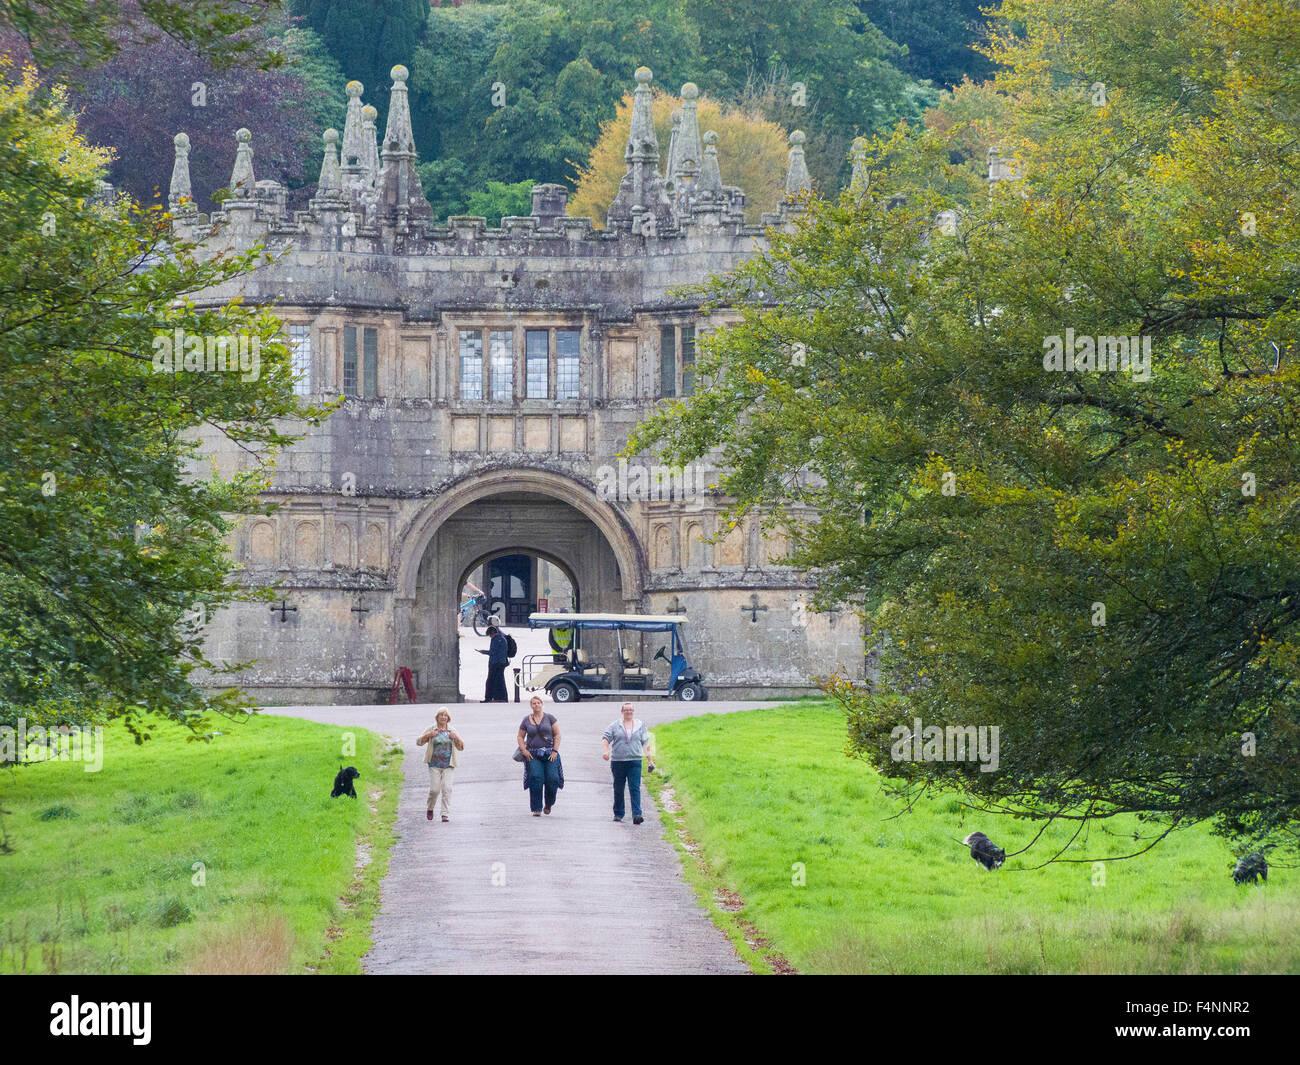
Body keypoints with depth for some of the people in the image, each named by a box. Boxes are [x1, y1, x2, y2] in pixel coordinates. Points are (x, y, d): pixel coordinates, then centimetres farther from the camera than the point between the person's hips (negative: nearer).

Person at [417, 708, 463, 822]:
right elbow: (419, 742, 1)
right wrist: (427, 735, -17)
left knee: (447, 789, -11)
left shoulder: (452, 732, 11)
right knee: (434, 789, -7)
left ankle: (446, 814, -11)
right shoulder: (431, 730, 6)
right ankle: (430, 809, 19)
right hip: (434, 765, -1)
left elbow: (461, 747, 10)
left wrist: (456, 738, -10)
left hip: (448, 766, 1)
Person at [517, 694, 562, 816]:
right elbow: (520, 737, 14)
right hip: (533, 755, 0)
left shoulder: (549, 718, 4)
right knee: (535, 780, -13)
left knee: (552, 779, -9)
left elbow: (557, 735, 4)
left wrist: (555, 751, -6)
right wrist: (524, 750, -2)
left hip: (549, 754, 0)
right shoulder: (526, 720, 8)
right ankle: (537, 809, -8)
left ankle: (548, 804, 17)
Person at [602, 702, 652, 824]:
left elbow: (645, 741, 13)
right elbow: (605, 739, -1)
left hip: (634, 761, -1)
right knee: (618, 789, 8)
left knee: (635, 788, -11)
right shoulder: (615, 726, 6)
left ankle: (637, 815, -17)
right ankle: (618, 814, 22)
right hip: (617, 761, 1)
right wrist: (605, 751, -18)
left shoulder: (640, 725, 10)